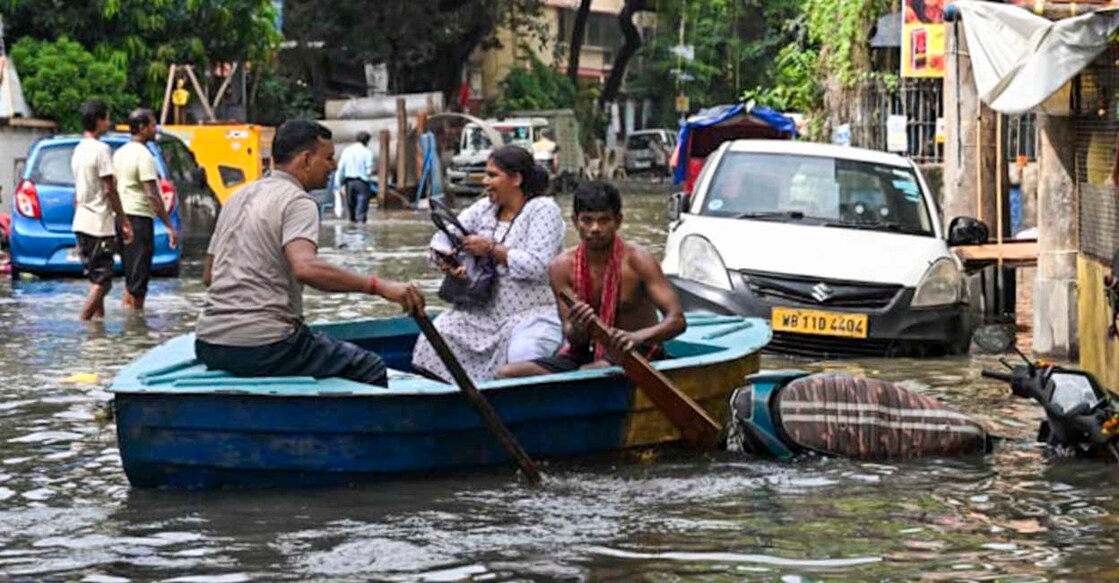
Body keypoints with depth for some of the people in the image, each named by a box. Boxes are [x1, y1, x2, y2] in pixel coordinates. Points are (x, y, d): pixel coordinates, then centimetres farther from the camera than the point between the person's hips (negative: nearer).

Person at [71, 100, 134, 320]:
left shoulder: (78, 150, 13)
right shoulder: (102, 150, -13)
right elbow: (109, 190, -15)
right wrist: (123, 221, -10)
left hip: (81, 223, 9)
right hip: (100, 224, -9)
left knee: (96, 280, 14)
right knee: (102, 282, -7)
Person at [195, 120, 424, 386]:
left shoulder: (239, 197, 18)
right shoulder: (298, 202, -9)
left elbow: (208, 275, 23)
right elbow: (305, 267, -29)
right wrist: (379, 286, -32)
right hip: (263, 348, -9)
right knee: (371, 369, 1)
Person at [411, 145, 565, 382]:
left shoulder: (543, 210, -4)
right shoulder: (484, 208, 15)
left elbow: (537, 266, -16)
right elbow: (441, 239, 12)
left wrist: (491, 249, -14)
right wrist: (447, 263, -10)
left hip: (531, 314, -6)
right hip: (481, 313, 6)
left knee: (522, 355, -34)